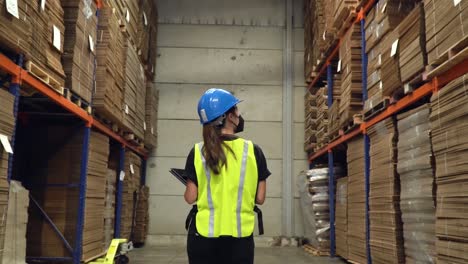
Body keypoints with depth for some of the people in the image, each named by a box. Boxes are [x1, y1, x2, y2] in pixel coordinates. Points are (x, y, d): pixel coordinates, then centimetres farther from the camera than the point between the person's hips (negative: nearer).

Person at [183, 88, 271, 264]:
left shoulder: (197, 152, -5)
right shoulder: (253, 151, -5)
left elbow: (190, 198, -3)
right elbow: (260, 198, -2)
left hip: (203, 236, 1)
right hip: (239, 236, 0)